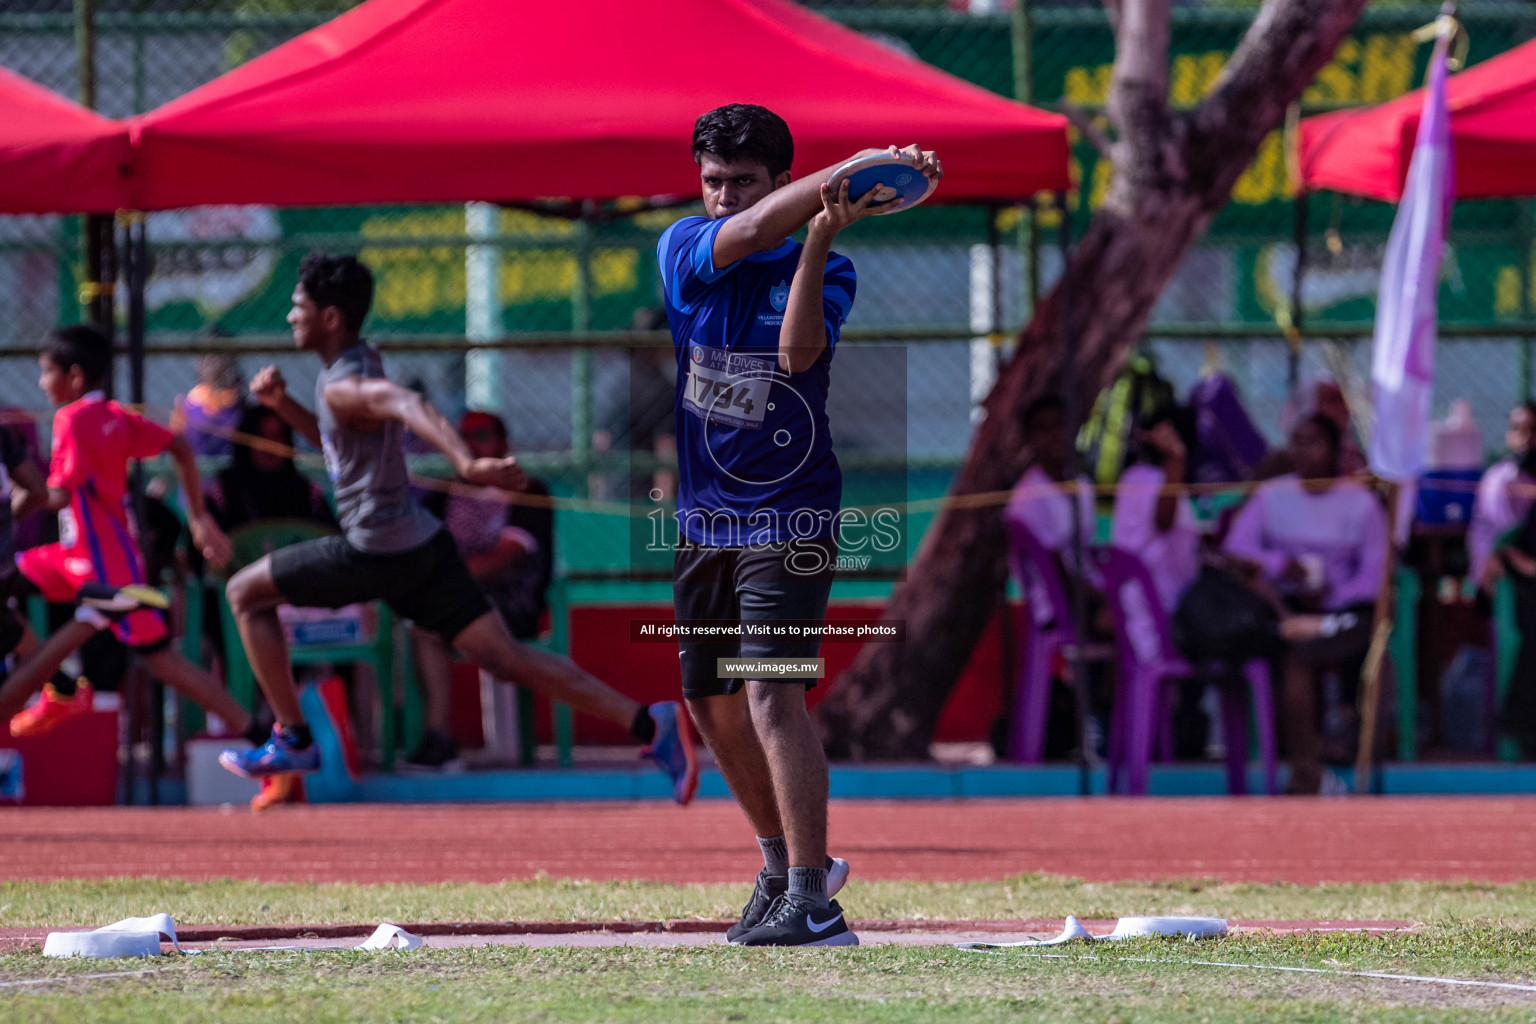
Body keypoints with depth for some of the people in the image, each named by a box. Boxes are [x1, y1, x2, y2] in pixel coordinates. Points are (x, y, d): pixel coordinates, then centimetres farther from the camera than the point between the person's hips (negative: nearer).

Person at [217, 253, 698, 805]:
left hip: (377, 549, -9)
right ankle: (652, 725, -12)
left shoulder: (345, 386, -15)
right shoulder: (365, 361, 15)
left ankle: (292, 740, 7)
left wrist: (466, 463, -55)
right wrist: (282, 403, 16)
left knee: (246, 593, 7)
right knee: (504, 656, 0)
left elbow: (410, 407, -37)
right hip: (420, 542, 9)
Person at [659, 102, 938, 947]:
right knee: (713, 705, 13)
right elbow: (749, 231, -24)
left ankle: (812, 902, -25)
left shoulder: (825, 270, -6)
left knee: (772, 692, -20)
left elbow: (798, 351, -26)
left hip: (789, 519, -5)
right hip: (704, 519, 5)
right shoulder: (686, 251, -1)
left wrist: (819, 238, -34)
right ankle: (784, 863, 35)